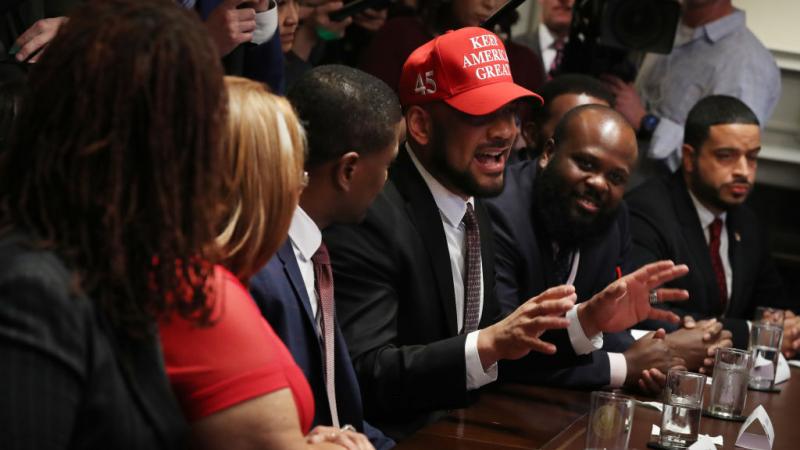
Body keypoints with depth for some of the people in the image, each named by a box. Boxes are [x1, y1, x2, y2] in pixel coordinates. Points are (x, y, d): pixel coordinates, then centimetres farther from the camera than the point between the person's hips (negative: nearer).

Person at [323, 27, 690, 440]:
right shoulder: (372, 217, -18)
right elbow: (360, 375, -25)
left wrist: (588, 320, -1)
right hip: (393, 439, -7)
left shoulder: (473, 206, 7)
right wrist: (489, 344, -31)